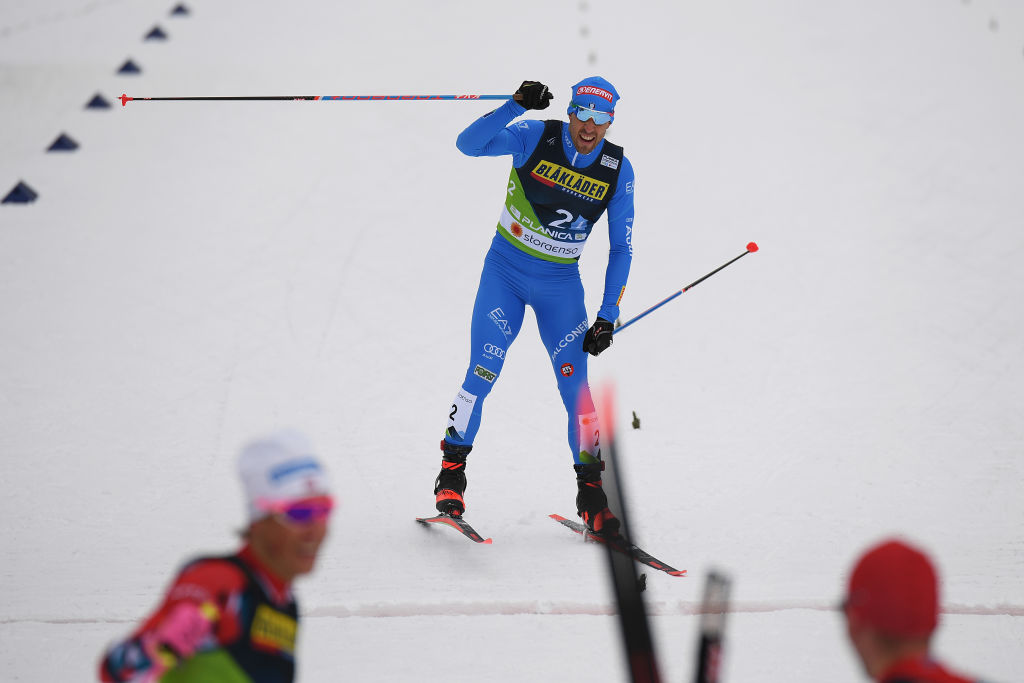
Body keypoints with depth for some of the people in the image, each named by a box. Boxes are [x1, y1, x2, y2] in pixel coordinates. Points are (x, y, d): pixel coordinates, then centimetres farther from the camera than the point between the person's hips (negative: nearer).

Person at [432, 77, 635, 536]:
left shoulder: (618, 170, -7)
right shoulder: (535, 138, -12)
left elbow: (621, 248, -1)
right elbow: (468, 144, -26)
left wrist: (606, 317, -7)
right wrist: (516, 105, -38)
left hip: (561, 284, 1)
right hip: (505, 272, -1)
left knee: (575, 386, -6)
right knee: (483, 373, -11)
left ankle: (591, 495, 5)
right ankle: (451, 473, 6)